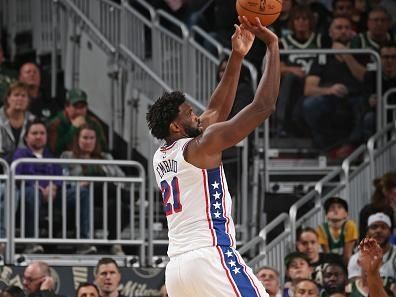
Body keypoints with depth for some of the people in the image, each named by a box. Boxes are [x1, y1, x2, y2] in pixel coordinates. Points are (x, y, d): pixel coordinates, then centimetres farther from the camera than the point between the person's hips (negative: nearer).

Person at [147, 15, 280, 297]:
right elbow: (263, 106, -8)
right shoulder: (199, 148, -5)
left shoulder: (161, 158, 19)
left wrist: (237, 57, 25)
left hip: (177, 267, 9)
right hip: (212, 260, -9)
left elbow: (215, 113, 28)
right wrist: (272, 46, 0)